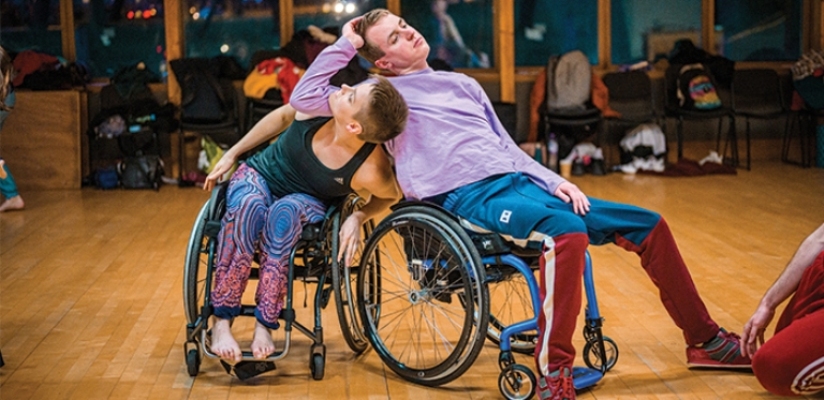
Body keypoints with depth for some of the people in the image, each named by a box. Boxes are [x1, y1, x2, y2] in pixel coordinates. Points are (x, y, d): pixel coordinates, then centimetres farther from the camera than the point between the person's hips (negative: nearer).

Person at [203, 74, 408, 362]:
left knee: (285, 212, -38)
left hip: (309, 203, -2)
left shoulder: (370, 171, -30)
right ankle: (221, 322, -29)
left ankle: (265, 325, -33)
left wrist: (358, 218, -22)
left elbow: (391, 196, -4)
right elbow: (282, 116, 1)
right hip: (258, 175, 2)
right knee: (248, 205, -34)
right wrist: (231, 154, 6)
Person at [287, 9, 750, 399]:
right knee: (566, 231, -38)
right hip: (470, 198, -7)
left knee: (648, 225, 1)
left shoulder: (463, 84, 25)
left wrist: (555, 181, 10)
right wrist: (346, 44, 2)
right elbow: (306, 98, -3)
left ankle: (705, 340, 14)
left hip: (520, 181, 7)